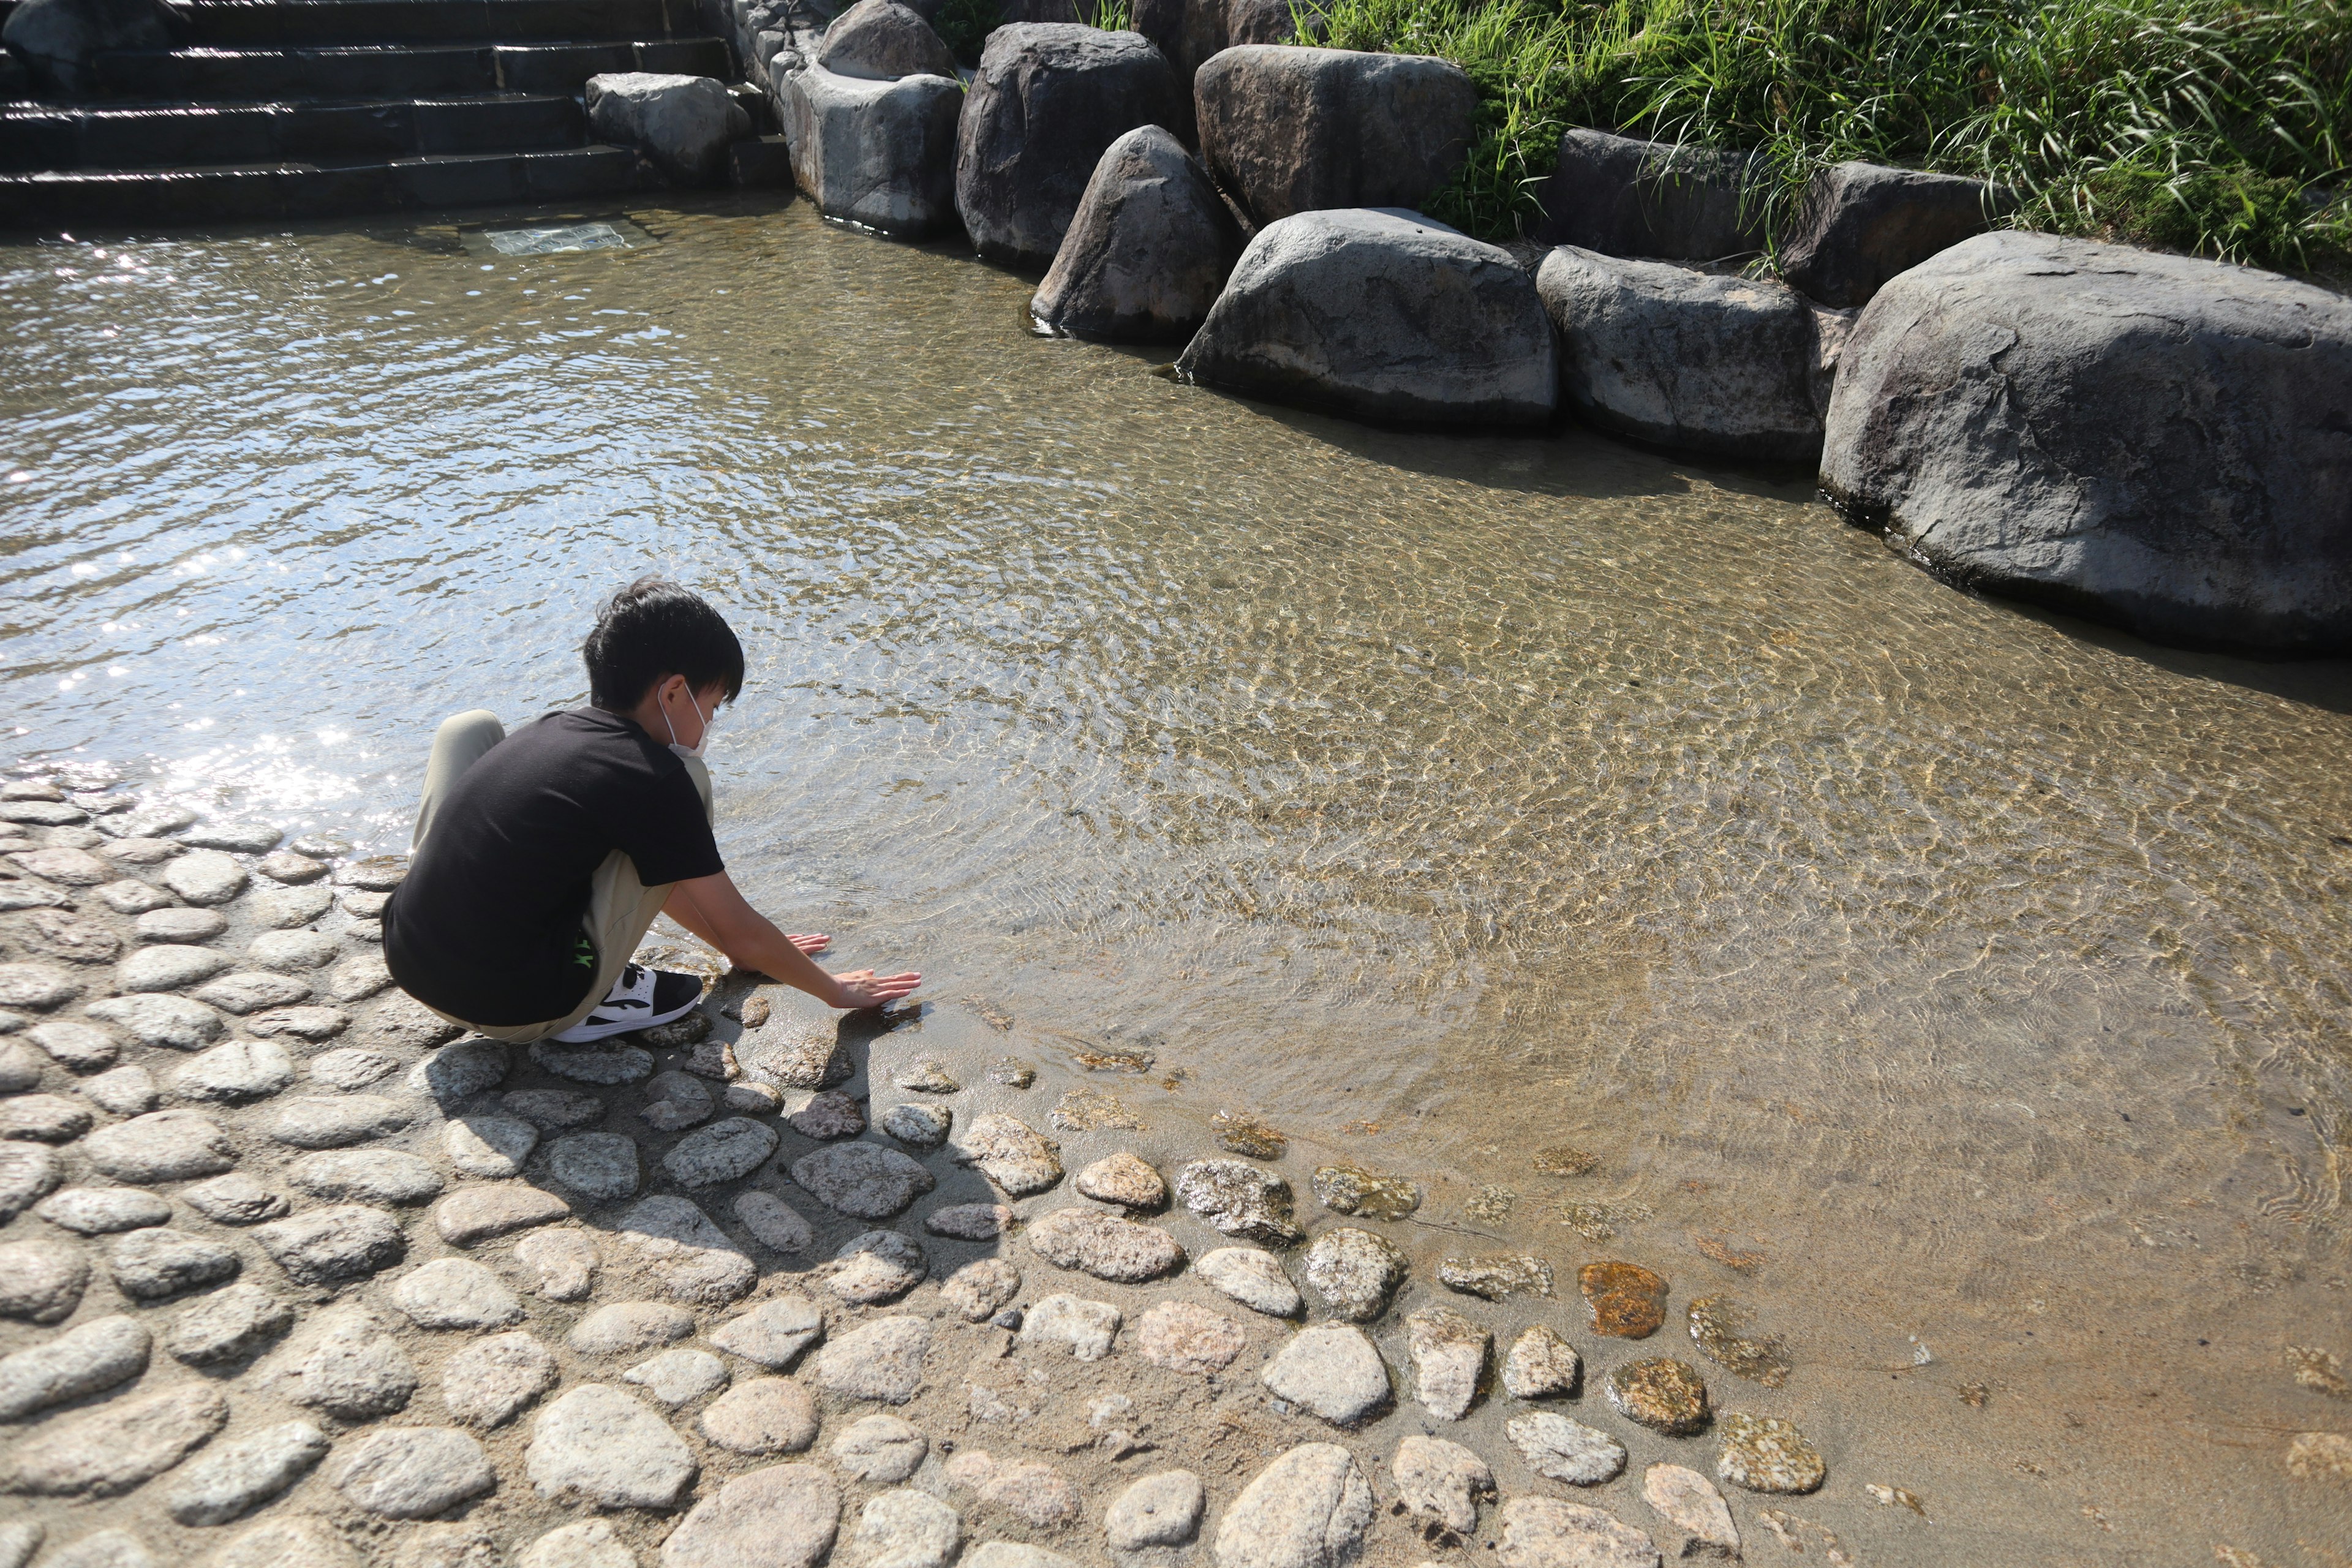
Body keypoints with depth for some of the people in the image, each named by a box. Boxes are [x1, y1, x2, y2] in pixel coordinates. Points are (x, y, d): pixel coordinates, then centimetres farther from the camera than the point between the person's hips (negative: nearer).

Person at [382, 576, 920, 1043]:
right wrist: (834, 990, 12)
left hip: (410, 966, 7)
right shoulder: (652, 778, -13)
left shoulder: (549, 729, 9)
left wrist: (742, 947, 32)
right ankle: (591, 1005, 2)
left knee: (470, 729, 24)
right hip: (517, 1009, -7)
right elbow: (739, 930, -5)